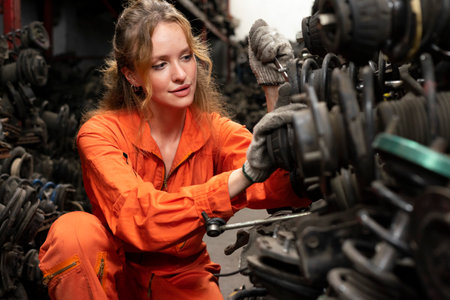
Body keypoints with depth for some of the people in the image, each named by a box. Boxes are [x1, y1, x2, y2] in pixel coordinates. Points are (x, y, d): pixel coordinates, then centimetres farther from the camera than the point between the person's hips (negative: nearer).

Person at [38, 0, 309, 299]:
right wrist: (245, 174, -46)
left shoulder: (215, 130, -9)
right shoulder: (100, 132, -17)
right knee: (73, 230, -31)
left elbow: (279, 190, -26)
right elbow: (137, 218, -34)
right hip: (115, 273, -2)